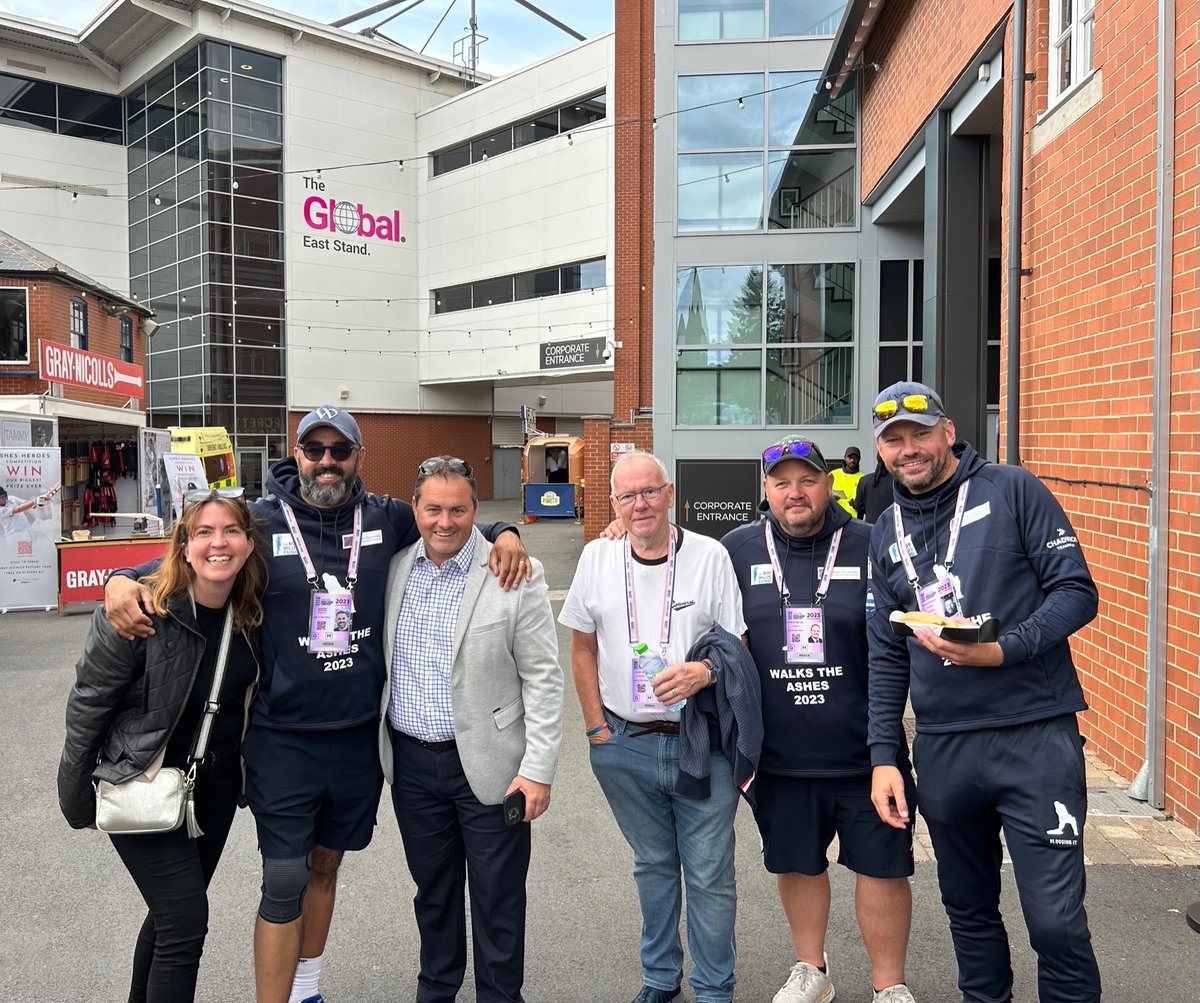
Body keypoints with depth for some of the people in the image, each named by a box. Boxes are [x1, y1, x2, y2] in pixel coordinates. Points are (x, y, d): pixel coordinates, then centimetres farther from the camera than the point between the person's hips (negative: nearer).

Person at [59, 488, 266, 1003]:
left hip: (217, 782, 6)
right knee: (185, 921, -6)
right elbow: (87, 706, -13)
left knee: (173, 910, 20)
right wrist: (78, 801, -5)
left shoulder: (251, 613, -8)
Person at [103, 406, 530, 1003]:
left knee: (325, 864, 21)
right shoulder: (260, 522, -6)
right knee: (284, 884, -1)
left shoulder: (385, 519, 0)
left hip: (359, 737, 3)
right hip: (282, 741, -3)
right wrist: (122, 582, -14)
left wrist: (502, 534, -5)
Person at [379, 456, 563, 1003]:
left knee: (498, 898, 8)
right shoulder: (393, 568, 2)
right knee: (432, 890, 20)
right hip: (411, 763, 4)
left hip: (488, 765, -4)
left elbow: (543, 678, -10)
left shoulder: (517, 574, -11)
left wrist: (538, 769, -13)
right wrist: (383, 750, 11)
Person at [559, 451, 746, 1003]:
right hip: (625, 745, 3)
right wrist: (596, 728, 3)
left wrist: (704, 672, -23)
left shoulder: (710, 556, -7)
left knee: (709, 874, 5)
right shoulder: (597, 557, 0)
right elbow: (582, 649, 8)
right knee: (652, 866, 20)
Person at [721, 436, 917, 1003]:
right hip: (780, 757, 2)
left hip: (864, 752, -2)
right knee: (796, 864, 17)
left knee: (881, 867, 7)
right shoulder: (738, 551, 1)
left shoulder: (871, 547, -5)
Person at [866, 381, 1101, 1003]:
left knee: (1056, 919, -3)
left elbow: (1077, 591, -6)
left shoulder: (1011, 491, -2)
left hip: (1035, 736, -4)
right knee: (968, 909, 17)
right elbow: (886, 656, 12)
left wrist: (1002, 651, -21)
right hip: (942, 748, 4)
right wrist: (883, 755, 7)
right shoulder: (886, 534, 11)